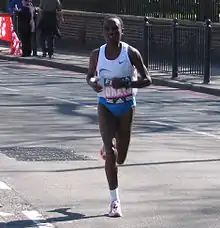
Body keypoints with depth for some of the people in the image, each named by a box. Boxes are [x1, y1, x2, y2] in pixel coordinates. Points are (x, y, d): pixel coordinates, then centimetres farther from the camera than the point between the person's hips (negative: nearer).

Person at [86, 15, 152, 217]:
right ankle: (115, 201, -10)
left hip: (126, 106, 0)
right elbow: (90, 75, 11)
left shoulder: (131, 53, -12)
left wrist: (126, 83, -25)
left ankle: (107, 148, 50)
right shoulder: (97, 54, -5)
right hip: (105, 105, 0)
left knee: (120, 157, 11)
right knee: (110, 152, -15)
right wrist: (92, 82, -13)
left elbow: (147, 80, -8)